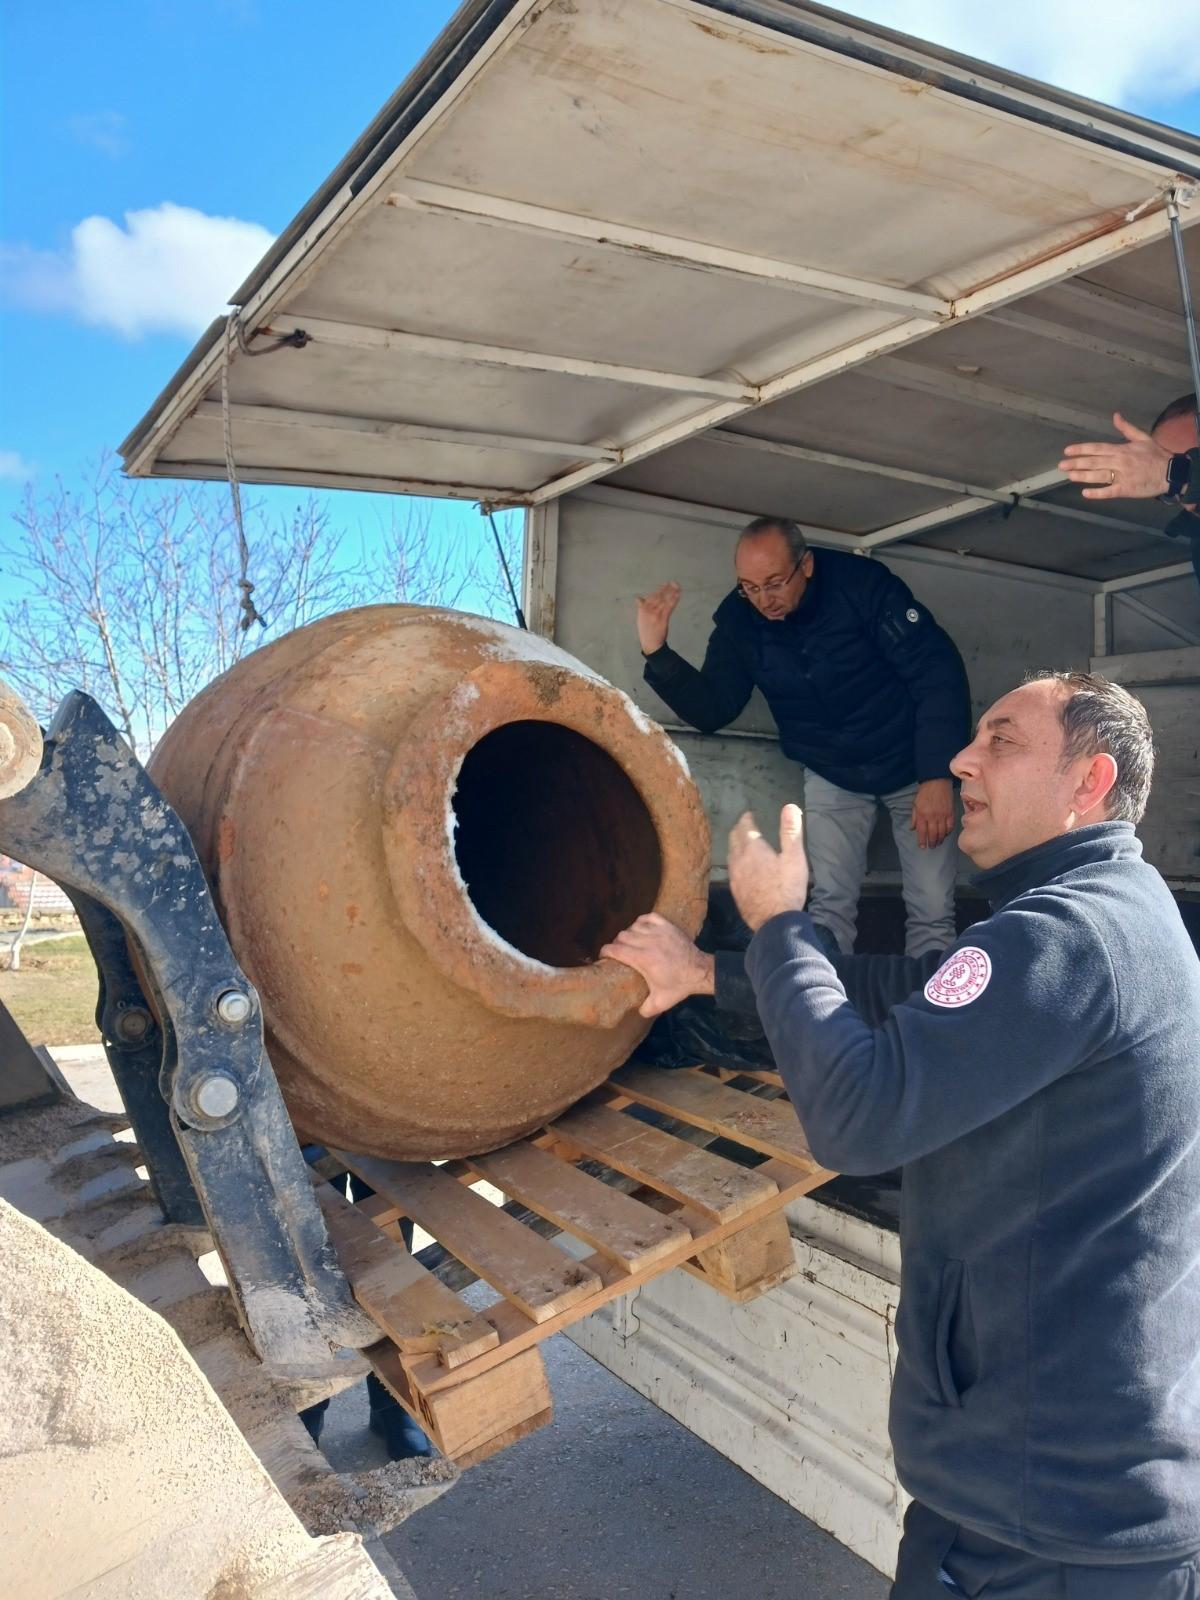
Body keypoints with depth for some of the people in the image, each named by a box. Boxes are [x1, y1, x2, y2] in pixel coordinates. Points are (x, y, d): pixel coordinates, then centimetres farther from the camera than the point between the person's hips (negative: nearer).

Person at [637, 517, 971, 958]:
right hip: (832, 776, 3)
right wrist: (657, 652, -24)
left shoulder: (863, 584, -21)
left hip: (913, 768, -2)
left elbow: (939, 672, -20)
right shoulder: (737, 621, -10)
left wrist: (938, 776, -25)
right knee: (830, 905, -5)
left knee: (933, 914, -4)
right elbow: (711, 710, -8)